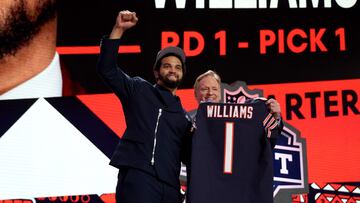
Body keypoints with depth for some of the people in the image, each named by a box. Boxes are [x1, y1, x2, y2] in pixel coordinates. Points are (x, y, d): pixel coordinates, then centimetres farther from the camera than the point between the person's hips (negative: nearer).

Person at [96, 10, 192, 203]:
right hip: (137, 176, -5)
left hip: (169, 185, 6)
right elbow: (106, 68, -1)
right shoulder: (140, 91, 12)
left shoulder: (183, 116, 25)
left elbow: (187, 155, 25)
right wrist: (118, 29, -9)